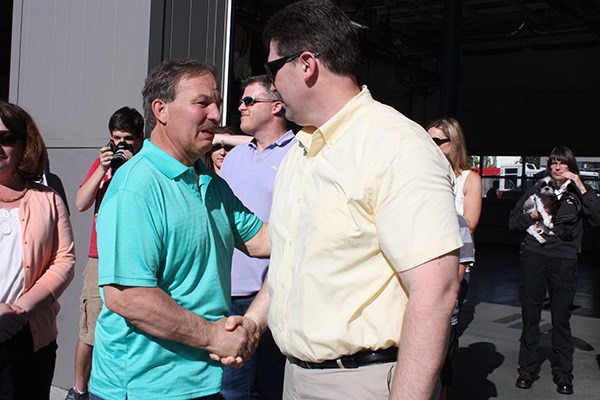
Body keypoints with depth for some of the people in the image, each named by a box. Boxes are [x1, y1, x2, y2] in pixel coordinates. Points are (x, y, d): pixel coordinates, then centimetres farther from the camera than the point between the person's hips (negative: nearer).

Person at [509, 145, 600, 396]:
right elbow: (513, 222, 11)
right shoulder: (537, 190, 15)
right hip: (534, 256, 1)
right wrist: (534, 215, -7)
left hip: (564, 260, -1)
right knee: (530, 316, 4)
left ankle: (563, 375, 15)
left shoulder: (578, 194, 11)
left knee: (561, 319, 2)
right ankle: (527, 369, 16)